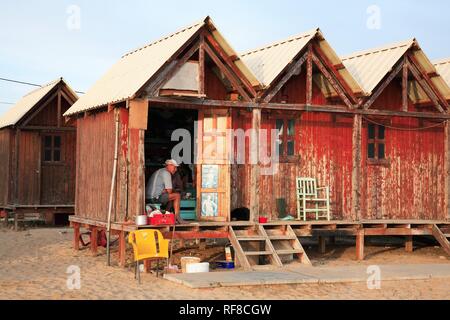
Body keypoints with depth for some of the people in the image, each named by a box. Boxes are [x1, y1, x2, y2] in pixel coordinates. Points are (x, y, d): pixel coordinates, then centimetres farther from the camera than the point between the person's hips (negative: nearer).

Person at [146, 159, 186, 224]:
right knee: (177, 195, -6)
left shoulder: (159, 171, 24)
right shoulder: (166, 173, -8)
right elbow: (169, 191, -9)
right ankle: (177, 217, -8)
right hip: (155, 198, -10)